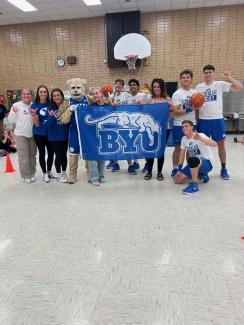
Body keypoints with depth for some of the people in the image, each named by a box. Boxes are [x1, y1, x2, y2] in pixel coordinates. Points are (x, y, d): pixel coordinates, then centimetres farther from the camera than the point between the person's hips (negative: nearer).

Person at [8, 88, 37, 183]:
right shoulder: (16, 105, -6)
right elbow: (10, 120, -4)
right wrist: (14, 112, -21)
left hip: (32, 134, 4)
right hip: (21, 134, -3)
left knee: (32, 155, 11)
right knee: (23, 156, 0)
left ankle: (32, 174, 24)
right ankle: (26, 175, 12)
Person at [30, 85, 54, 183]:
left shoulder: (51, 104, 0)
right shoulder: (34, 105, -7)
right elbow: (37, 124, -10)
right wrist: (33, 115, -28)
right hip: (39, 134, -2)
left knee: (51, 153, 10)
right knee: (42, 154, 7)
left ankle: (49, 171, 30)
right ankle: (44, 173, 23)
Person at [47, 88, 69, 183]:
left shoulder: (67, 107, -2)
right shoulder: (51, 108, -7)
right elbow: (49, 124, -11)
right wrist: (51, 116, -26)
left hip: (65, 136, 2)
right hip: (54, 137, -2)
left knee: (64, 155, 14)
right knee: (58, 155, 7)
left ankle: (64, 173, 32)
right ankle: (59, 174, 25)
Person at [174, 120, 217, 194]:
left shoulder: (200, 135, -18)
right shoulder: (184, 139, 2)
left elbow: (214, 144, -32)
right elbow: (182, 154, 10)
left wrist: (200, 138, -48)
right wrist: (179, 170, 6)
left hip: (207, 162, -7)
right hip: (194, 164, 7)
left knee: (192, 160, -40)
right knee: (177, 179, -2)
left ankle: (194, 185, -22)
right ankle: (200, 175, 17)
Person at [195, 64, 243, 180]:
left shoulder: (220, 84, 1)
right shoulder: (199, 87, 6)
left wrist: (229, 78, -16)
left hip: (217, 119, -1)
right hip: (203, 120, 1)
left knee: (221, 144, 6)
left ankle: (223, 169, 20)